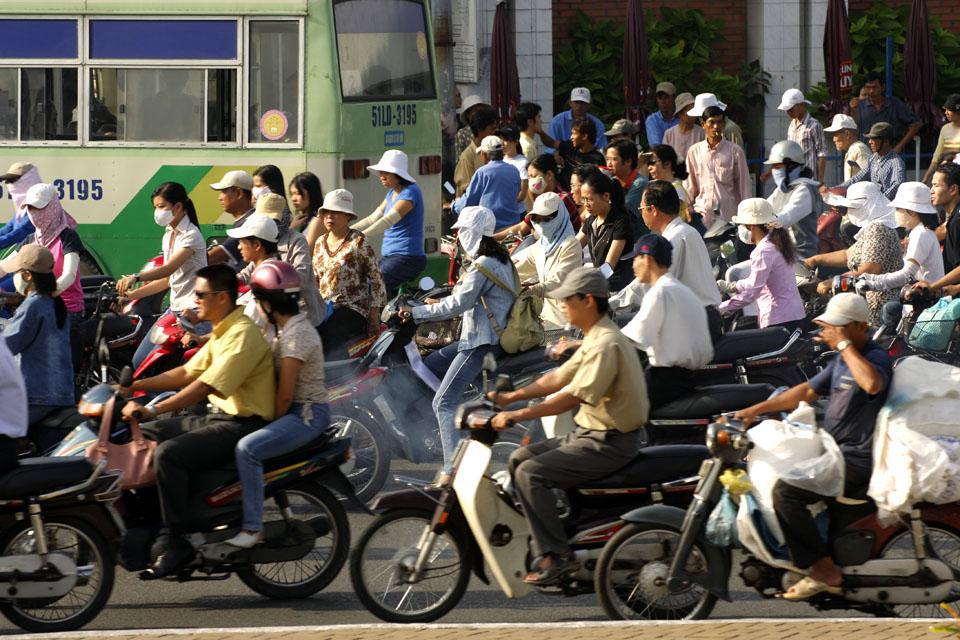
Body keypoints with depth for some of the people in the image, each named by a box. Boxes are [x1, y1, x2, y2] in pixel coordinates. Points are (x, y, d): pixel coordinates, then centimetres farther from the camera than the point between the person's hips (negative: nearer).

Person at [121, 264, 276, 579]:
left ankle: (177, 542, -24)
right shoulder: (221, 333, 16)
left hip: (243, 423, -11)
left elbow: (206, 386, -26)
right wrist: (135, 386, 12)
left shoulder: (243, 335, -18)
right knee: (146, 436, 10)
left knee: (169, 454, -27)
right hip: (218, 418, 11)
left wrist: (154, 410, -29)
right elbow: (187, 373, 20)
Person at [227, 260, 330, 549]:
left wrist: (272, 424, -9)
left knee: (247, 448, -28)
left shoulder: (296, 334, -18)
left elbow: (285, 394, -20)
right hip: (299, 410, 11)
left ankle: (253, 528, -27)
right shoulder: (288, 327, 13)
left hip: (307, 414, -11)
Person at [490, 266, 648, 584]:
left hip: (609, 444, -11)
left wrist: (517, 415, -26)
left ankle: (556, 555, -19)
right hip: (590, 434, 11)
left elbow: (573, 397, -27)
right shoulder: (595, 338, 14)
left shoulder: (606, 344, -21)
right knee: (520, 458, 10)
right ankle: (544, 543, 9)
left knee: (531, 474, -19)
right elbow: (559, 378, 18)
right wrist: (511, 397, 11)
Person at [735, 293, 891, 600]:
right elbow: (807, 392, 22)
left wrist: (844, 344, -29)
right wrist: (754, 410, 19)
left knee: (786, 492, -25)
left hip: (857, 460, -11)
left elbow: (872, 384, -41)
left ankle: (823, 570, -17)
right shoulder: (843, 360, 13)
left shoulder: (876, 357, -17)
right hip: (834, 449, 11)